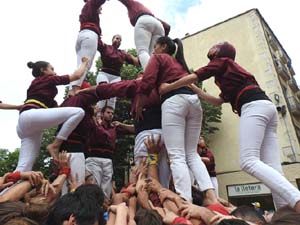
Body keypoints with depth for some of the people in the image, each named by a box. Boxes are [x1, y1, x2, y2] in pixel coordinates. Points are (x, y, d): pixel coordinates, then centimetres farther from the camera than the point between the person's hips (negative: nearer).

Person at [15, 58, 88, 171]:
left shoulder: (35, 84, 36)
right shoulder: (49, 79, 12)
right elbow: (77, 75, 12)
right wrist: (85, 63, 28)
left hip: (23, 122, 9)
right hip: (31, 116, -9)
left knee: (24, 166, 1)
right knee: (78, 112, -17)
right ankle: (54, 145, -13)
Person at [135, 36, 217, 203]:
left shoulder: (158, 57, 15)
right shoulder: (180, 62, 36)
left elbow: (147, 82, 0)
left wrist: (138, 106, 5)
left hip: (174, 101, -6)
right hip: (193, 100, 7)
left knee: (177, 156, -11)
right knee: (192, 154, 7)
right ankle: (212, 197, -5)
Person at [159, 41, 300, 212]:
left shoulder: (222, 61, 14)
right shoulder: (231, 72, 36)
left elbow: (193, 77, 6)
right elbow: (219, 101, 36)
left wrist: (167, 88, 18)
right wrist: (196, 90, 40)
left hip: (254, 106, -9)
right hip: (267, 106, 9)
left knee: (249, 161, -19)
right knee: (272, 167, -2)